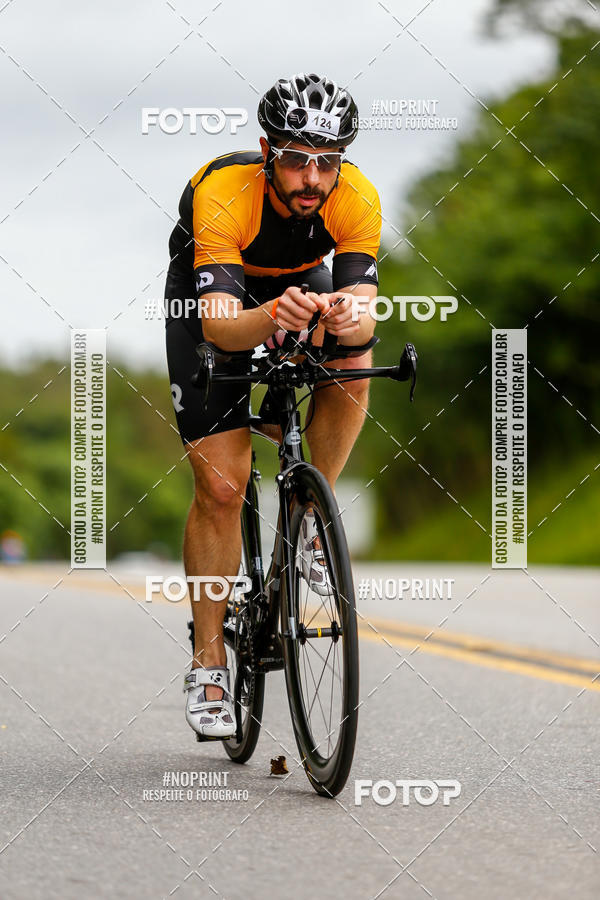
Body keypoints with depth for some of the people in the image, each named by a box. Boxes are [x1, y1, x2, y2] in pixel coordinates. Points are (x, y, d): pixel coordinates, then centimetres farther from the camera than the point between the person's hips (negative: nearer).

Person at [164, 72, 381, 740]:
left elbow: (364, 317, -35)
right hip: (211, 297, -2)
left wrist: (345, 318, -58)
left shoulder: (357, 199, -30)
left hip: (301, 284, 3)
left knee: (350, 365, -31)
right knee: (221, 486, -11)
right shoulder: (222, 194, -38)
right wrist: (270, 318, -67)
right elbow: (218, 324, -46)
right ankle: (208, 665, 1)